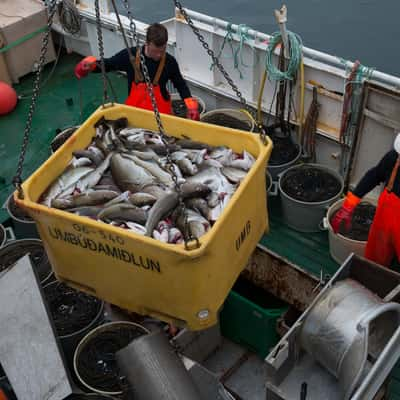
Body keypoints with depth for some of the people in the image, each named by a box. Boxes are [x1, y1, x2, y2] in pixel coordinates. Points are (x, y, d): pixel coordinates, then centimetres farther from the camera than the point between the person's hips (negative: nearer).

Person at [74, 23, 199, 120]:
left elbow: (180, 84, 5)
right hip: (134, 109, 1)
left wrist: (191, 104, -9)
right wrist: (91, 63, -16)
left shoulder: (169, 62, -12)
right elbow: (108, 64, 4)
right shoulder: (130, 55, -12)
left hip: (161, 112, -1)